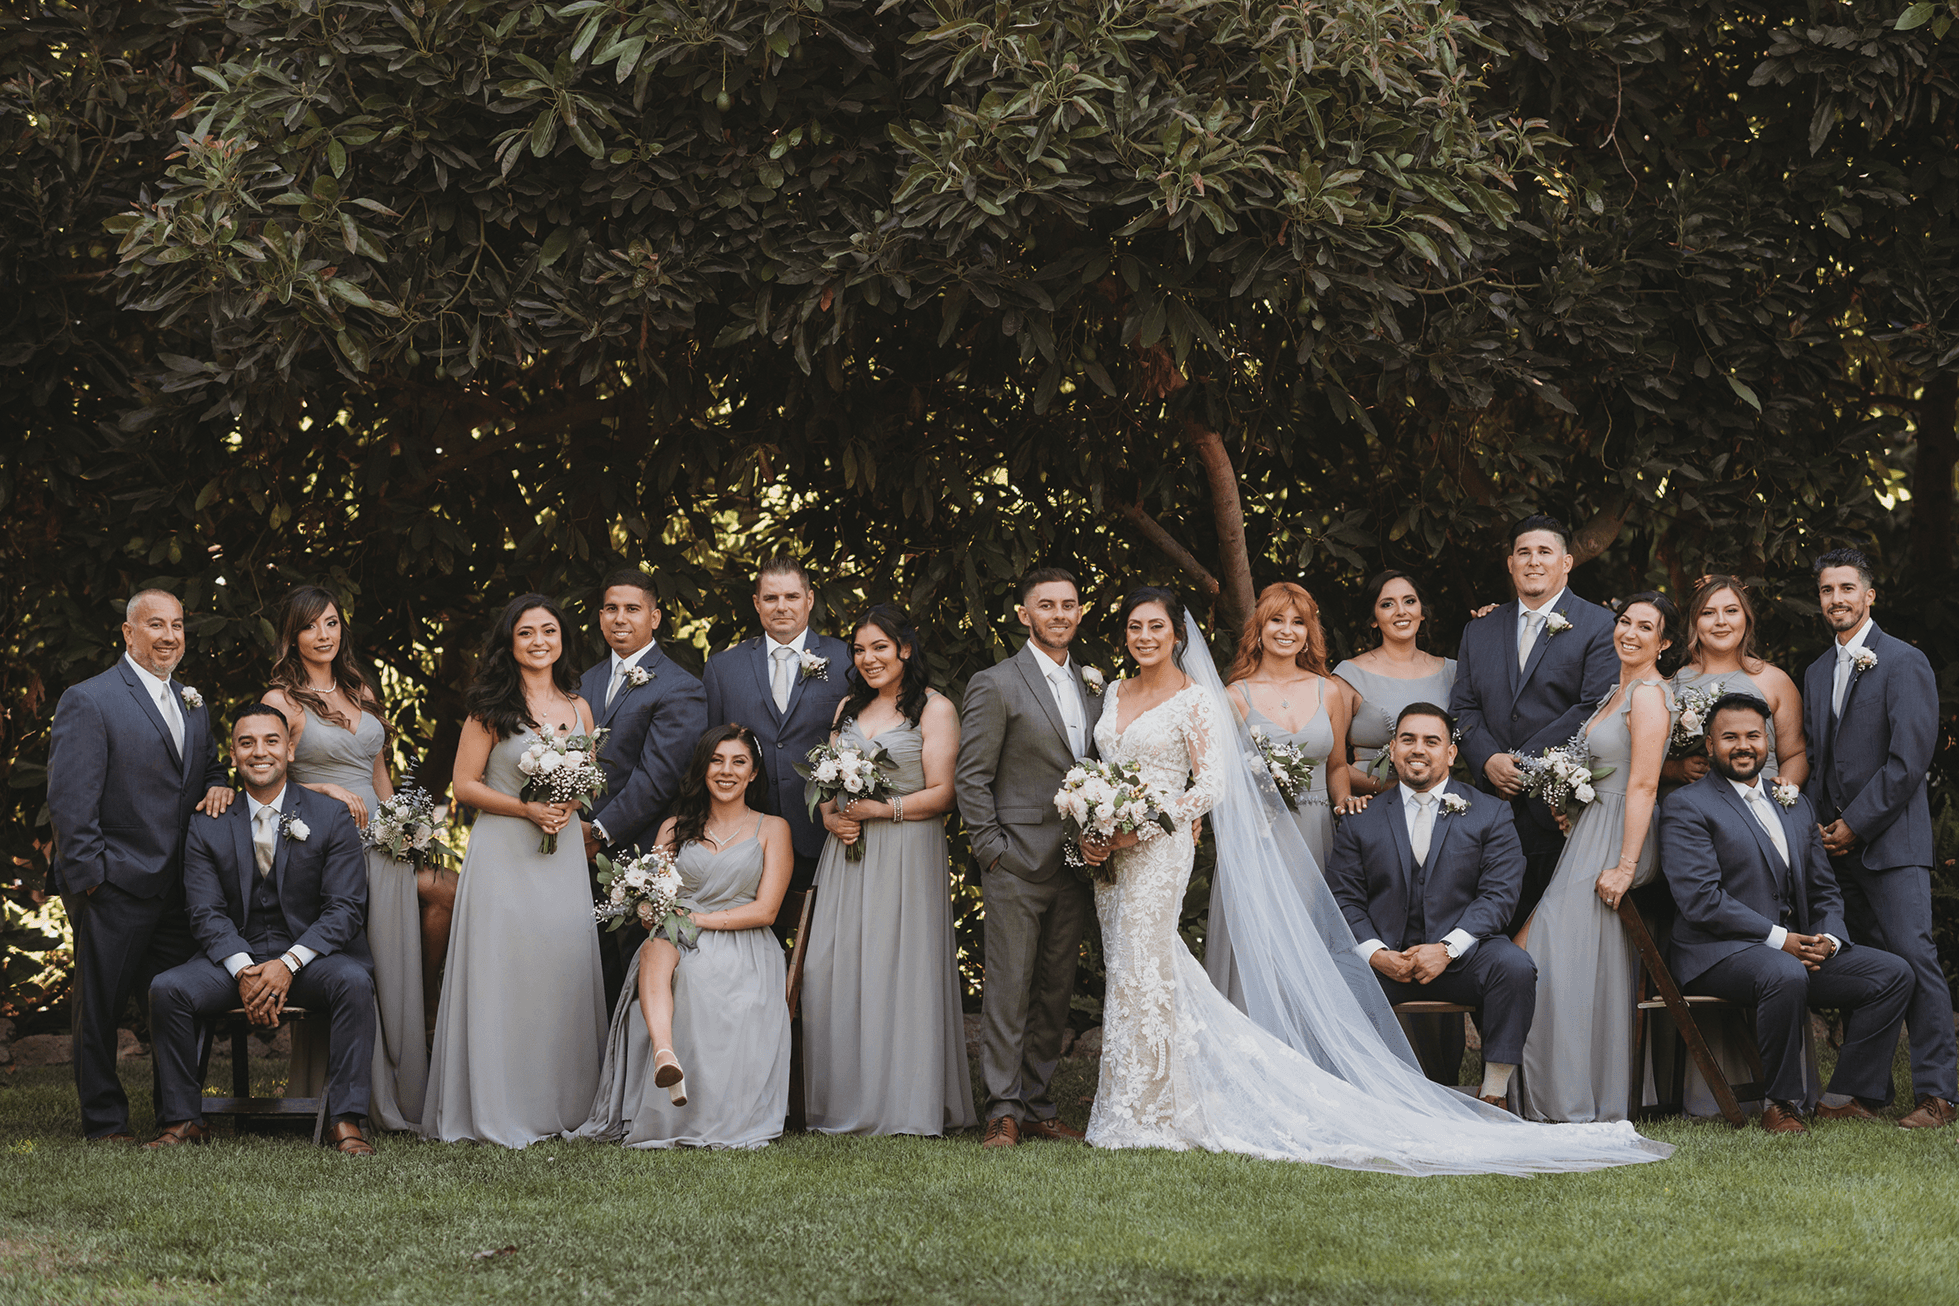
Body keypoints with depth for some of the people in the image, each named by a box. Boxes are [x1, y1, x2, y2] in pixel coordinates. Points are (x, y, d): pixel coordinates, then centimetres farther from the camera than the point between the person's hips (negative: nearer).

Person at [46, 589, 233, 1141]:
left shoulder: (192, 704, 15)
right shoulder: (87, 702, -8)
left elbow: (208, 767, 27)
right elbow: (69, 802, -12)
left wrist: (218, 786, 2)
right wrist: (88, 878, -16)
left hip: (179, 888, 6)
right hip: (115, 888, -6)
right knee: (101, 1007, 3)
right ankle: (105, 1122, 11)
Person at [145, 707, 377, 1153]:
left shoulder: (332, 817, 0)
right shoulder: (208, 828, 5)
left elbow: (345, 908, -6)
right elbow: (207, 913, -1)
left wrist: (288, 965, -20)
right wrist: (244, 970, -20)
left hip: (310, 954, -2)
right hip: (235, 956, 2)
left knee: (354, 982, -34)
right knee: (167, 989, -24)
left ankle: (345, 1120, -31)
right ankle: (184, 1119, -12)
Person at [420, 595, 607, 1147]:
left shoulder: (577, 708, 11)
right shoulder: (492, 707, -2)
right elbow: (465, 784, -3)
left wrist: (569, 805, -3)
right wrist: (526, 808, -15)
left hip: (563, 854, 4)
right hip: (503, 854, -4)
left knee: (563, 966, 2)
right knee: (502, 970, -5)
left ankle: (562, 1104, 10)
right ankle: (498, 1108, 0)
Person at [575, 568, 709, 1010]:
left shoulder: (680, 690, -10)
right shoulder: (590, 681, 15)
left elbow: (657, 778, -16)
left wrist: (601, 832, -14)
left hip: (636, 854, -7)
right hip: (589, 855, 7)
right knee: (599, 974, 11)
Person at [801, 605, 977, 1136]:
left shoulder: (935, 708, 0)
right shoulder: (848, 708, 17)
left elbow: (941, 794, -6)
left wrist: (879, 809, -16)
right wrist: (831, 817, -1)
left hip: (907, 854, -5)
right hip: (848, 854, 5)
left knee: (900, 969, -6)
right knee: (834, 971, -1)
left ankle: (906, 1105, 0)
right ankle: (846, 1100, 5)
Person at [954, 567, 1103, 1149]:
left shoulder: (1092, 685, 14)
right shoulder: (995, 685, -4)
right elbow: (970, 777, -6)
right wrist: (991, 849, -11)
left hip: (1075, 865, 6)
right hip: (1017, 862, -6)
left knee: (1055, 991, 9)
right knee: (1008, 989, -5)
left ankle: (1039, 1105, 15)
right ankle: (1004, 1111, -2)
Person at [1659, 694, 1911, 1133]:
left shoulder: (1795, 804, 19)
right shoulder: (1688, 808, -4)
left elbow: (1824, 889, 21)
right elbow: (1701, 899, -15)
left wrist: (1828, 939, -2)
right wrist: (1779, 939, -18)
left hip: (1799, 949, 7)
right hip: (1717, 953, -7)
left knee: (1893, 974, -7)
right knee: (1785, 975, -38)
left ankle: (1841, 1098, -5)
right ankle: (1781, 1105, -21)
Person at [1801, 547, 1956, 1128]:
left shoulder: (1904, 662, -4)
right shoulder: (1817, 673, 19)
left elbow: (1909, 760, -11)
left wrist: (1855, 824, -11)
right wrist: (1822, 825, 8)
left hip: (1891, 840, -7)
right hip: (1838, 841, 7)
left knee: (1912, 956, -14)